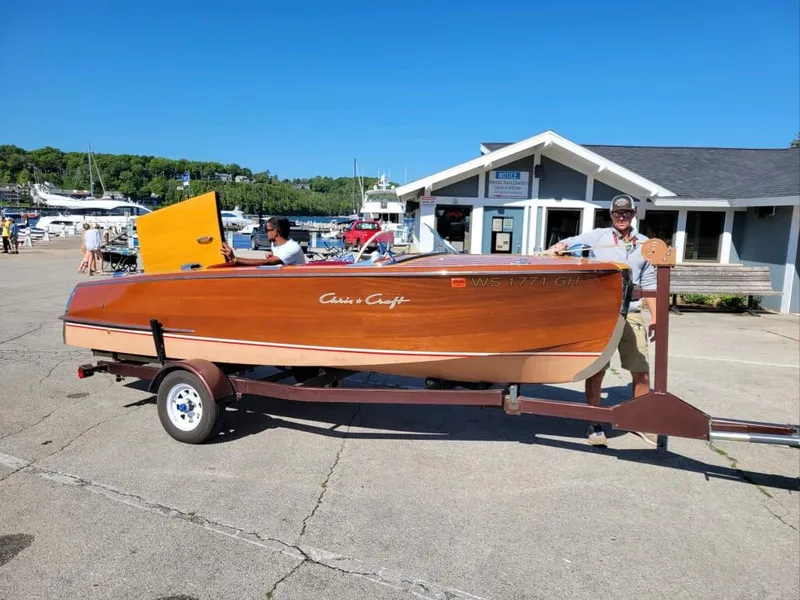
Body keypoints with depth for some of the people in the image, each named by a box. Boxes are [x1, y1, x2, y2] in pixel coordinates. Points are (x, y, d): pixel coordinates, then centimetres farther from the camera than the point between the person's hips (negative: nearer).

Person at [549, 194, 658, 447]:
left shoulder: (645, 245, 12)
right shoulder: (597, 237, 5)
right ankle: (595, 424, 13)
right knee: (596, 369, 0)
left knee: (641, 371, 5)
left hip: (631, 314, 2)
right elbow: (567, 244, 9)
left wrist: (654, 318, 9)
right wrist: (559, 246, -16)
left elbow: (649, 284, 13)